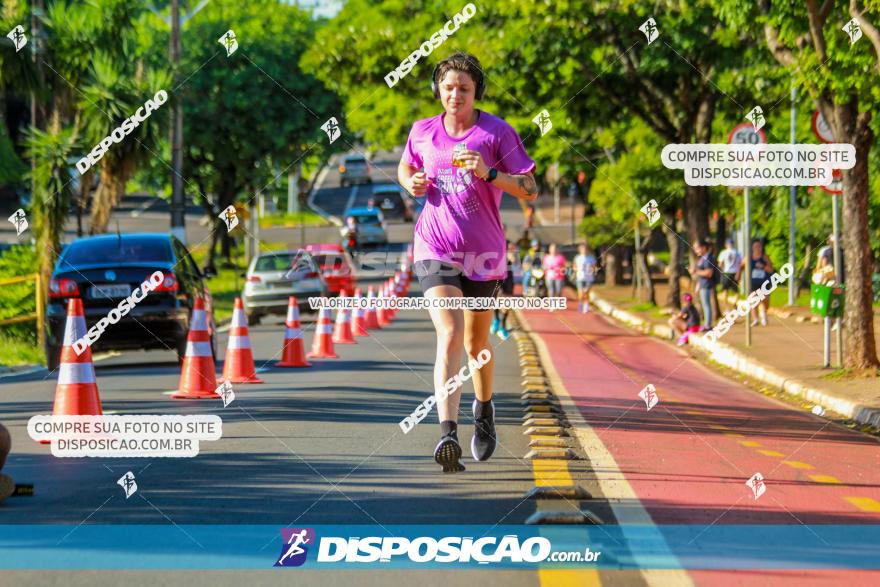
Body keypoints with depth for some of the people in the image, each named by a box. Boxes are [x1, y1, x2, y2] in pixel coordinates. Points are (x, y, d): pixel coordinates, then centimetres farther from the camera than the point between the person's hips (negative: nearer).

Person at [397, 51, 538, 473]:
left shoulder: (497, 132, -4)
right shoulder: (423, 131, 4)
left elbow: (531, 192, -6)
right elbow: (405, 168, 24)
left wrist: (490, 173, -22)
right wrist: (411, 183, 1)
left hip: (484, 254, 0)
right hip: (435, 250, 0)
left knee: (477, 344, 14)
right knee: (450, 336, -20)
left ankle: (484, 408, 44)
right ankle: (448, 434, -30)